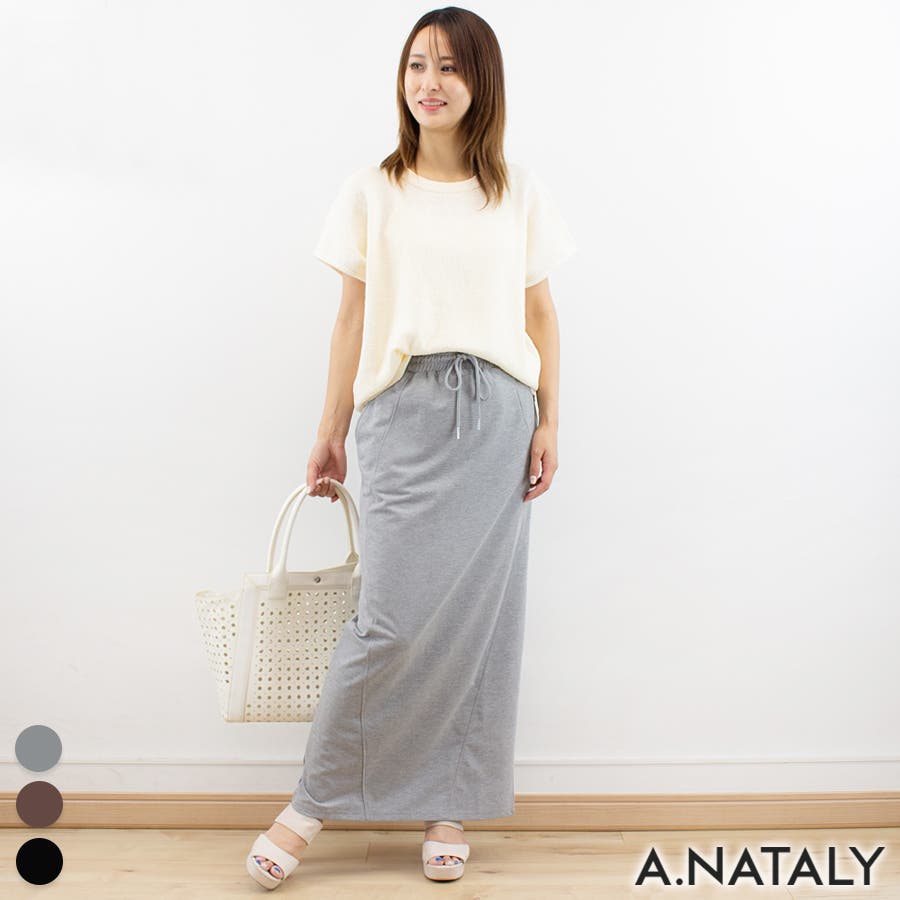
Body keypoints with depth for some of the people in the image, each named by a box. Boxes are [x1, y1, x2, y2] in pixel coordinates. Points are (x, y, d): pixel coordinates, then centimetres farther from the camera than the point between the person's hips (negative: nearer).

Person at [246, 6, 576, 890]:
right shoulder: (371, 192, 8)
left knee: (476, 614, 2)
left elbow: (540, 314, 12)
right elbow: (352, 319, 8)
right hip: (404, 412, -1)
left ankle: (450, 806, 16)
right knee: (396, 616, -9)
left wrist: (548, 422, 4)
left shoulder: (519, 192, 11)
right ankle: (313, 802, 8)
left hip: (496, 414, 2)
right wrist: (330, 435, 6)